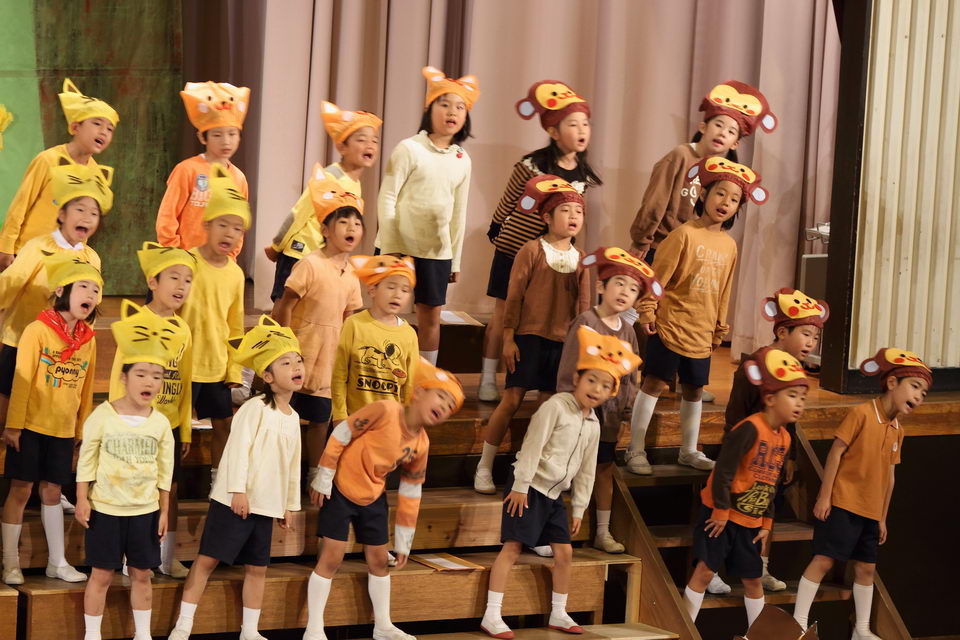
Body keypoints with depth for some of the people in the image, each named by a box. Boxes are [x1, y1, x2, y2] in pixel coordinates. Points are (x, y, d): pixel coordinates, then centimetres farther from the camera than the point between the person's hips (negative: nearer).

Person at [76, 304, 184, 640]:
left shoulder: (160, 423, -2)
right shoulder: (102, 416, -10)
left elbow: (165, 470, 6)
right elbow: (86, 461, -3)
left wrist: (164, 510, 6)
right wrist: (82, 500, -6)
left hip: (145, 511, 3)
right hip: (105, 509, -3)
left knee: (142, 575, 10)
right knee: (101, 575, 3)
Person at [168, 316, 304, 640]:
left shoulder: (293, 418, 11)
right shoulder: (255, 408, -11)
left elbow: (293, 464, 19)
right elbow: (238, 449, -15)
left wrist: (290, 504, 20)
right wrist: (238, 491, -20)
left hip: (267, 505, 7)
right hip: (234, 501, -7)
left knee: (257, 567, 9)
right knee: (207, 558, -4)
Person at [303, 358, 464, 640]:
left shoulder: (420, 445, -4)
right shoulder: (385, 411, -24)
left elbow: (410, 494, 5)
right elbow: (341, 434, -17)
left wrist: (403, 541, 8)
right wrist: (324, 476, -15)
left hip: (373, 498, 6)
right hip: (340, 490, -6)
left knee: (378, 559, 12)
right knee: (332, 557, -7)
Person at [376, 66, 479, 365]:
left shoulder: (462, 159, 7)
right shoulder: (409, 149, -7)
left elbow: (459, 212, 13)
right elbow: (387, 197, -7)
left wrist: (455, 258, 13)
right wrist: (389, 247, -11)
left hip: (437, 251, 4)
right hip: (401, 246, -4)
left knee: (431, 316, 7)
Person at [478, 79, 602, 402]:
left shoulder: (582, 173, -3)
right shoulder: (532, 166, -17)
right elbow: (507, 202, -5)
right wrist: (495, 231, 4)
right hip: (513, 250, -4)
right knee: (503, 315, 2)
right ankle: (488, 380, 9)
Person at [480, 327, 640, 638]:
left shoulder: (593, 425, 9)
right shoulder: (556, 407, -14)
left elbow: (586, 470, 15)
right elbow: (532, 447, -16)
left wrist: (579, 509, 15)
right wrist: (521, 486, -18)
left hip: (554, 495, 8)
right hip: (529, 486, -8)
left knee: (564, 552, 7)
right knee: (512, 548, -11)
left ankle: (558, 613, 21)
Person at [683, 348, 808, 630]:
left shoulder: (784, 438, 4)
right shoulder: (749, 429, -21)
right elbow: (723, 471, -21)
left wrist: (766, 522, 13)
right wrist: (721, 512, -18)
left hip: (750, 522, 7)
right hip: (721, 514, -7)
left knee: (752, 578, 13)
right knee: (705, 570, -10)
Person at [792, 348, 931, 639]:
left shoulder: (897, 431, 9)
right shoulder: (861, 413, -12)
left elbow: (889, 475, 14)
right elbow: (836, 452, -12)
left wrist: (882, 518, 17)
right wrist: (824, 497, -15)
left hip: (870, 512, 7)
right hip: (842, 505, -7)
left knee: (866, 568, 11)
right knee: (823, 560, -8)